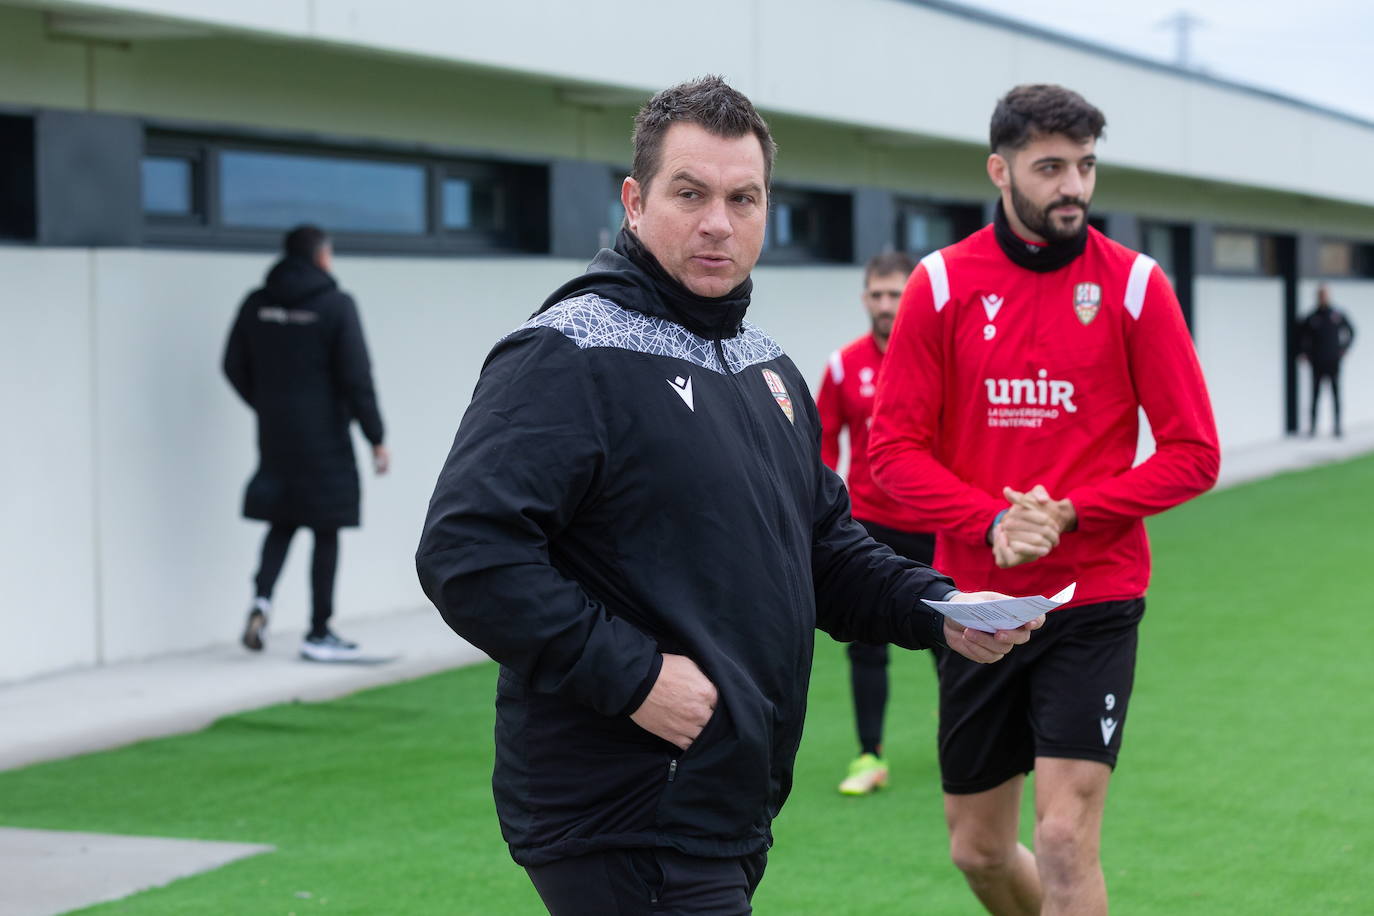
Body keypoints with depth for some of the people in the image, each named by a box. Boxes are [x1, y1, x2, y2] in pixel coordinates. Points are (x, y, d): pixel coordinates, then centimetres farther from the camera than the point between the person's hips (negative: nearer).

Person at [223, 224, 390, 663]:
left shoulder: (256, 305, 4)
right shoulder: (336, 305, -10)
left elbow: (234, 367, 9)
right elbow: (357, 378, -11)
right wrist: (375, 437, -5)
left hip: (275, 434, 5)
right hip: (324, 437, -5)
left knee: (282, 522, 18)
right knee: (326, 532, 3)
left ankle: (261, 598, -5)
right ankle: (319, 634, 6)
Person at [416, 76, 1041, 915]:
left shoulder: (766, 365, 16)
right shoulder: (569, 357, -13)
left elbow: (826, 542, 26)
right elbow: (468, 553, -23)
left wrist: (935, 611, 9)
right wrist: (632, 676, -23)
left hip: (738, 809, 9)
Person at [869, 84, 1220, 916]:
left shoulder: (1134, 284, -4)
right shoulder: (943, 284, -1)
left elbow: (1192, 454, -4)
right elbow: (895, 446, -2)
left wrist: (1068, 514, -16)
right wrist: (992, 521, -17)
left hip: (1094, 602, -2)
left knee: (1065, 843, -11)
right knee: (979, 849, 13)